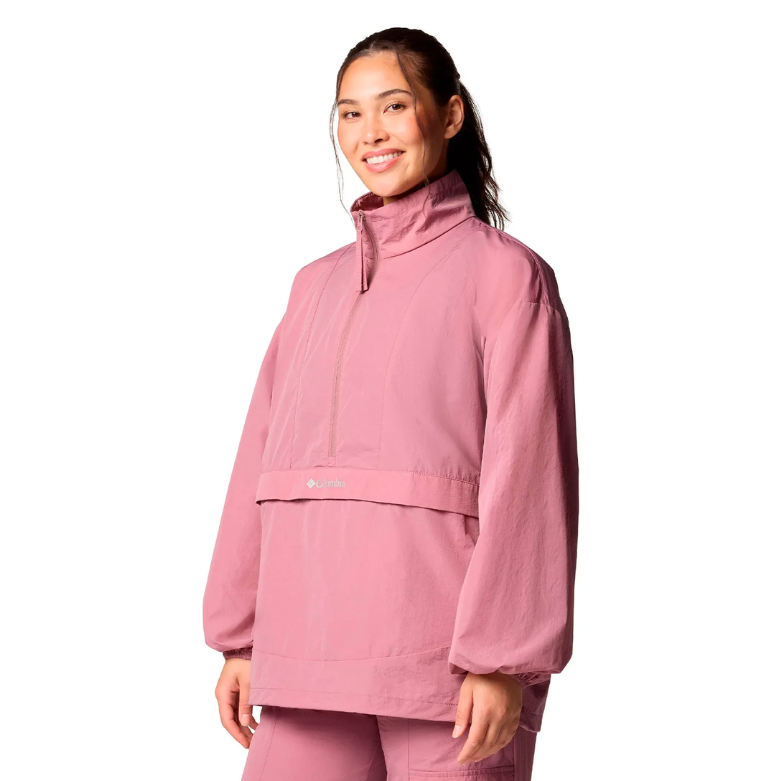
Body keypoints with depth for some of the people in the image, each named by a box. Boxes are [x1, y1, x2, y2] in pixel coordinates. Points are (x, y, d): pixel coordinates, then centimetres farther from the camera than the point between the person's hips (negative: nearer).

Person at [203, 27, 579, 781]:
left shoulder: (507, 274, -1)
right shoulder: (317, 287, 16)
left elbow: (528, 475, -8)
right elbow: (266, 459, 15)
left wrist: (506, 661, -14)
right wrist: (240, 636, 11)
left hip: (453, 659, -5)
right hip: (315, 658, 5)